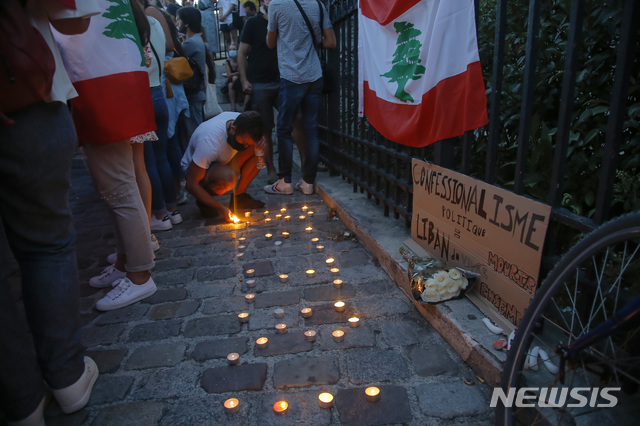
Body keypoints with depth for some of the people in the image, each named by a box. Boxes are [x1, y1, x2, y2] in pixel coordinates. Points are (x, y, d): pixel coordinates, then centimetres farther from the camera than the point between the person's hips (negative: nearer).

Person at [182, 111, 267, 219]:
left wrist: (260, 142, -25)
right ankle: (203, 201, -8)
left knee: (259, 150, -14)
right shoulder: (210, 142, -38)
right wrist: (221, 208, -31)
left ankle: (238, 196, -4)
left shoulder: (241, 121, -22)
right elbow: (191, 185, -32)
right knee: (228, 177, -39)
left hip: (221, 163, 7)